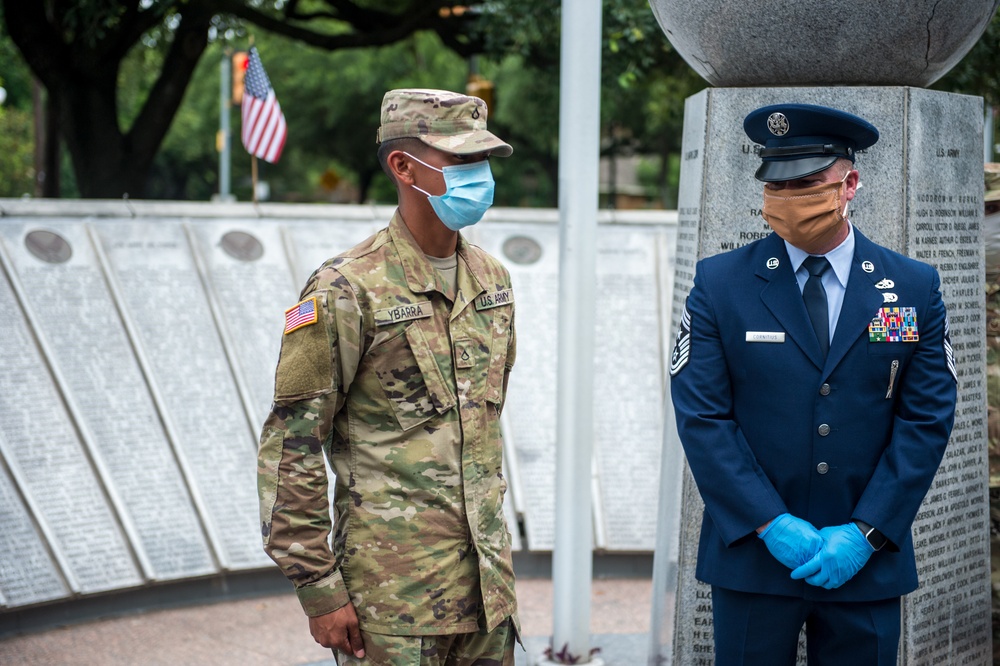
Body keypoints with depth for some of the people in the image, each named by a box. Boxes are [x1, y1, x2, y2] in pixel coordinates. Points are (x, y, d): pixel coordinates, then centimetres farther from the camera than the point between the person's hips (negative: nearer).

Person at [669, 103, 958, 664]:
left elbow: (928, 420, -1)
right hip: (752, 554, -1)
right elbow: (701, 415, -6)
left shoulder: (915, 289, 2)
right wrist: (770, 524, -13)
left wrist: (865, 533, -9)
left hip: (868, 561, 1)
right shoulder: (719, 283, -1)